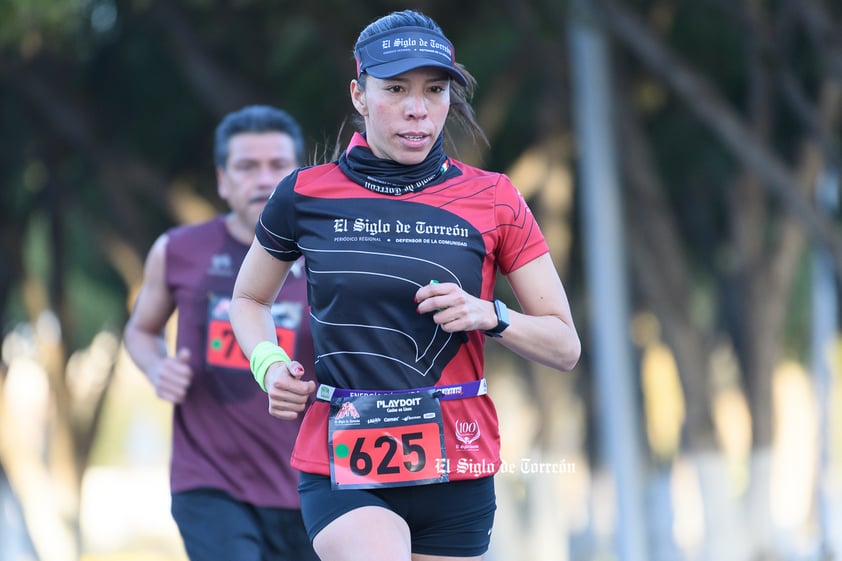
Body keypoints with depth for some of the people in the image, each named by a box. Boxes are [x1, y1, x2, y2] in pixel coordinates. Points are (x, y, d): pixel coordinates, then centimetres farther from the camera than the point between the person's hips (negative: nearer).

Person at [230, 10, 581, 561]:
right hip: (342, 466, -2)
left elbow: (565, 346, 5)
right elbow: (248, 299, 20)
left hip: (456, 473, 2)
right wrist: (269, 364, -1)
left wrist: (489, 316, -13)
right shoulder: (305, 195, 2)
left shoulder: (493, 199, 3)